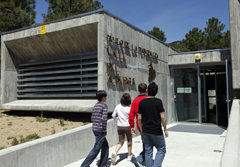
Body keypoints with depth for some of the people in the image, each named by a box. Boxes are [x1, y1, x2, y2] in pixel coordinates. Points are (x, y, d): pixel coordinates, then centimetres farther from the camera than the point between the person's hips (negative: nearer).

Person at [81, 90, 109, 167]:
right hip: (101, 130, -9)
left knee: (105, 146, 19)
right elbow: (104, 118, -22)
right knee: (96, 149, 0)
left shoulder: (95, 106, 12)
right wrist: (105, 128, -9)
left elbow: (92, 118, 13)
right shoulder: (104, 105, -12)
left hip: (94, 129, 9)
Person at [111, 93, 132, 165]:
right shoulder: (129, 108, -16)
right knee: (129, 141, 18)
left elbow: (113, 115, 3)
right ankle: (129, 156, 28)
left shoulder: (118, 106, -4)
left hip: (120, 126, 3)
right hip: (127, 126, -3)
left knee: (121, 141, 9)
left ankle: (115, 152, -17)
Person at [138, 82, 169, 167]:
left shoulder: (142, 102, 1)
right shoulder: (158, 101, -11)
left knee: (148, 151, 13)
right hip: (156, 131, -4)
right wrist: (165, 129, -2)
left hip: (146, 131, 4)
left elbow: (139, 118, 2)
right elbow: (162, 117, -13)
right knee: (161, 150, 10)